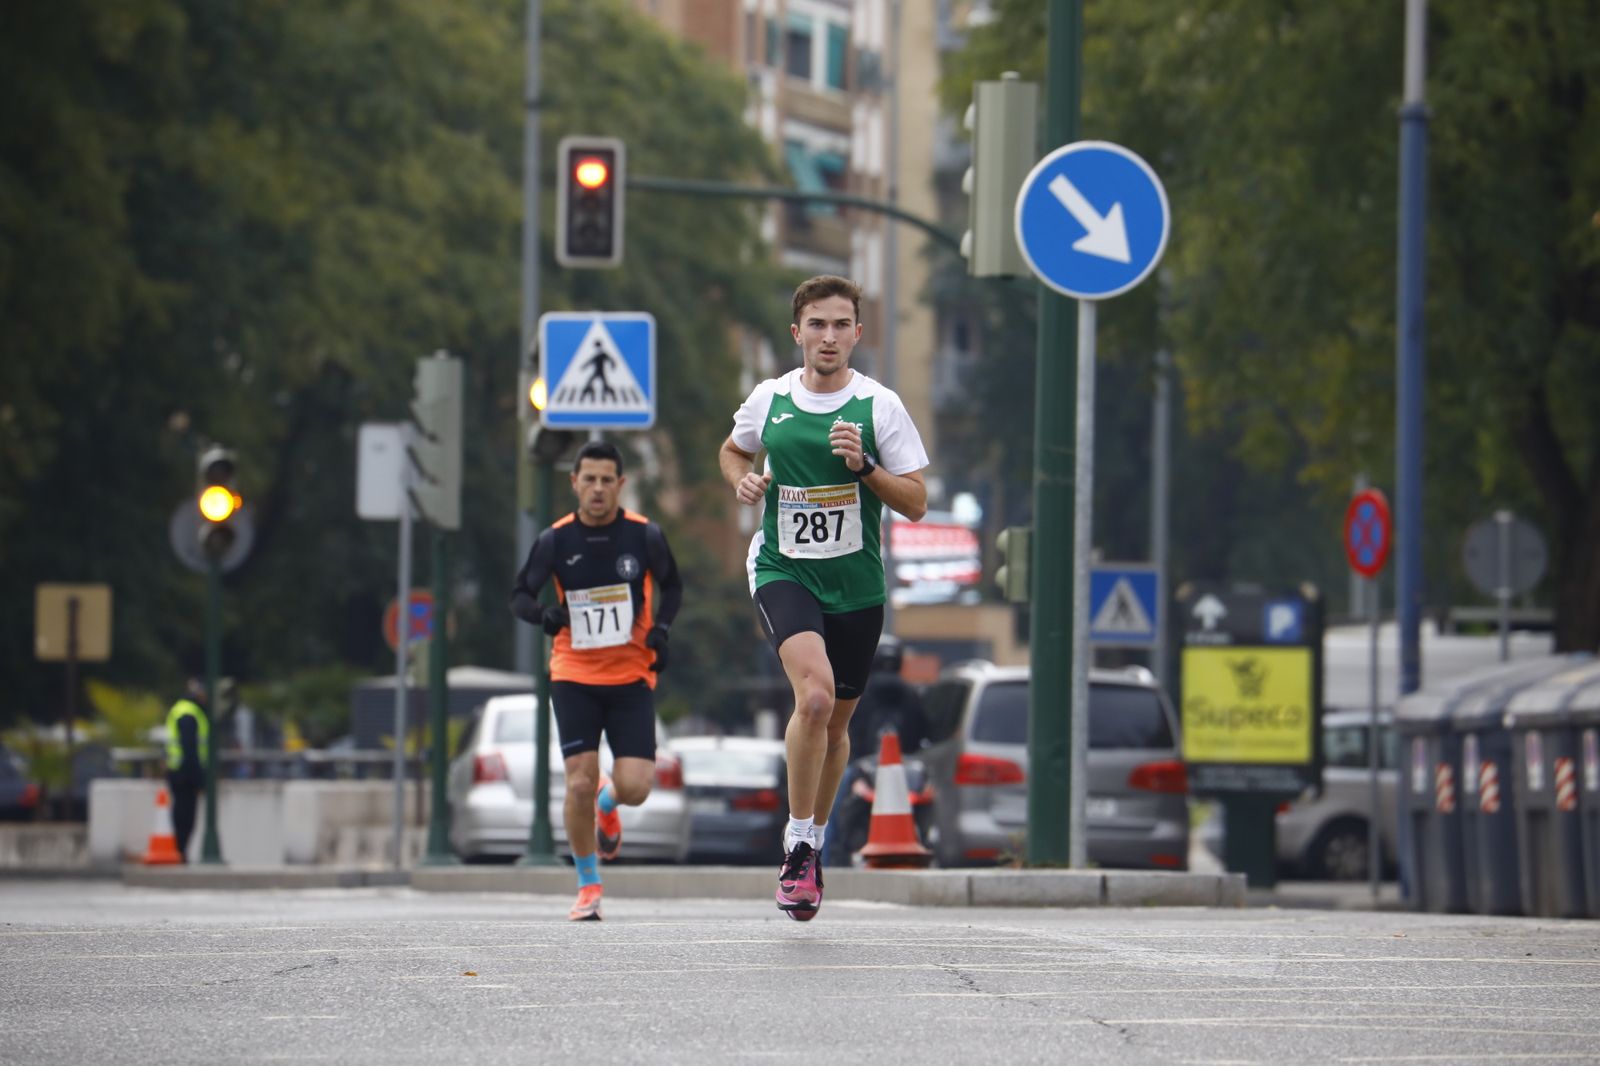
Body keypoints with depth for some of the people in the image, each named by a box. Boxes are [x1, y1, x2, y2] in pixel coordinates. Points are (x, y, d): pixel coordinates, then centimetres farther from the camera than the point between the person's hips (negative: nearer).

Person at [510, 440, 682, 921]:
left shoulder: (644, 535, -4)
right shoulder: (555, 540, -5)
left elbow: (672, 585, 12)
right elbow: (520, 594, 4)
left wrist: (661, 628, -7)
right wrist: (542, 614, -18)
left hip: (632, 676, 0)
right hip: (574, 676, 0)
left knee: (635, 787, -10)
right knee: (579, 782, -9)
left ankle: (607, 805, 30)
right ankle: (588, 885, 11)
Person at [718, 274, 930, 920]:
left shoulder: (880, 406, -3)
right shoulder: (769, 399, 0)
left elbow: (916, 504, -2)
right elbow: (732, 450, 22)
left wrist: (864, 466, -18)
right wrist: (742, 481, -1)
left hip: (856, 581, 2)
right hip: (783, 570, -2)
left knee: (835, 721, 12)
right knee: (815, 693, -26)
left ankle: (813, 841, 36)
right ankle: (798, 844, -14)